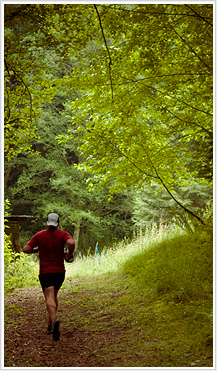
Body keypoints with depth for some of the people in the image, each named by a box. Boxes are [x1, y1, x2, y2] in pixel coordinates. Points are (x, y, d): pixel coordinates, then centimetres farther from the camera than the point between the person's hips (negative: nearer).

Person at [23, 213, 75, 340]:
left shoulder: (39, 235, 0)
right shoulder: (63, 234, -2)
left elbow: (26, 249, -3)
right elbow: (71, 243, -23)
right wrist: (70, 253, -4)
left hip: (45, 272, -2)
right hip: (59, 271, 2)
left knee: (50, 298, -10)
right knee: (54, 296, 20)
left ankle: (54, 320, -37)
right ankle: (51, 324, 26)